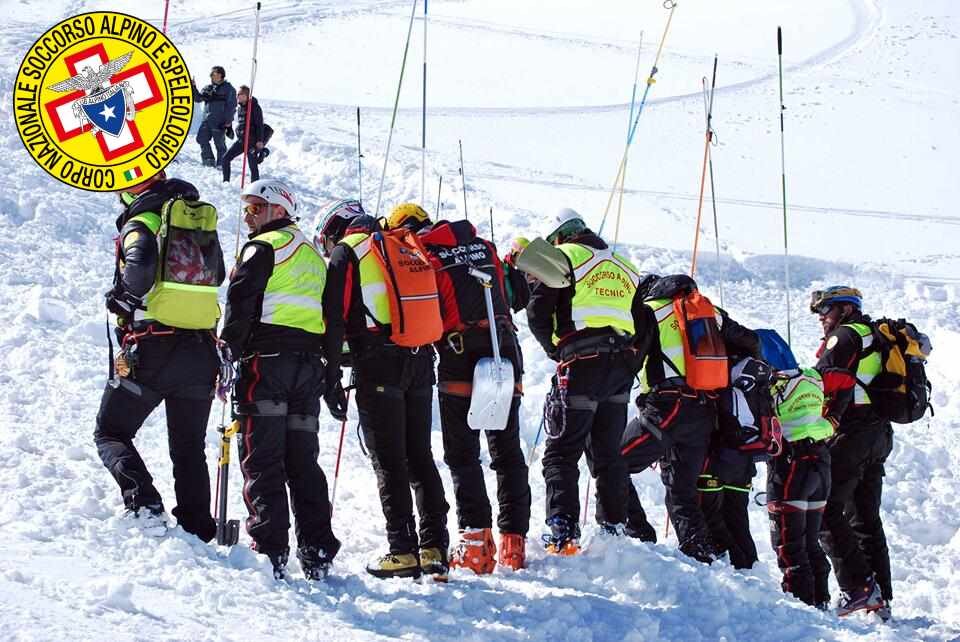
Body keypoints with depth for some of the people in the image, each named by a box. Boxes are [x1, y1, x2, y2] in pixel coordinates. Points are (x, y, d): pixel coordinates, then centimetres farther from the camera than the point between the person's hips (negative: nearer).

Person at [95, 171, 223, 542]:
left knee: (111, 434, 8)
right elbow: (217, 276, 22)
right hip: (201, 353, 5)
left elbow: (140, 265, -29)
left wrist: (123, 297, -11)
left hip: (152, 348, -5)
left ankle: (143, 501, -14)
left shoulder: (140, 225, -9)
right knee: (189, 448, 16)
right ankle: (198, 529, 9)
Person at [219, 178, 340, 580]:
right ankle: (317, 553, 5)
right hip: (310, 364, 7)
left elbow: (240, 305, -13)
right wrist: (330, 373, 25)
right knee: (303, 461, 10)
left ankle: (270, 551, -15)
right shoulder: (314, 256, 22)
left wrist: (229, 354, -9)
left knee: (262, 460, -7)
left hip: (267, 362, -7)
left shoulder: (262, 248, -3)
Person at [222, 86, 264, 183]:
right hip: (241, 140, 8)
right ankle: (226, 182, 11)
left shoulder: (254, 107, -10)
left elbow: (259, 125, -12)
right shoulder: (240, 108, 13)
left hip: (252, 141, -8)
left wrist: (260, 140, -17)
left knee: (253, 165, -5)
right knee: (225, 159, 3)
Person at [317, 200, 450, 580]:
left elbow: (334, 319, -5)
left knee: (388, 461, -4)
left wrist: (329, 378, -4)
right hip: (420, 361, 6)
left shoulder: (346, 252, 3)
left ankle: (403, 551, -7)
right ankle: (434, 548, 4)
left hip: (378, 363, -6)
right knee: (419, 456, 9)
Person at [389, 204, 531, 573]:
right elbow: (513, 294, 18)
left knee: (463, 455, 1)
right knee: (508, 452, 10)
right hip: (506, 355, 5)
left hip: (461, 362, -5)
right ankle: (514, 542, 7)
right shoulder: (483, 246, 15)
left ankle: (477, 543, -9)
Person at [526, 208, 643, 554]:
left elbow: (538, 312, -3)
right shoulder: (624, 267, 21)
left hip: (581, 362, -6)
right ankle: (615, 529, 13)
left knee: (561, 452, -5)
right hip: (622, 364, 6)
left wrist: (555, 350, 11)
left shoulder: (563, 256, 3)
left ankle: (563, 533, -18)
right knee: (608, 452, 16)